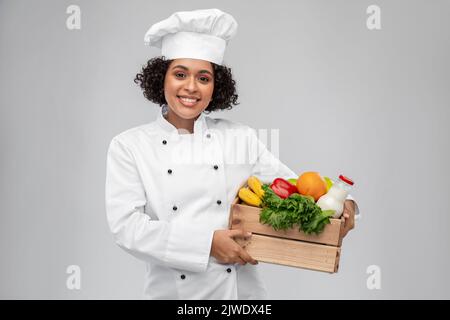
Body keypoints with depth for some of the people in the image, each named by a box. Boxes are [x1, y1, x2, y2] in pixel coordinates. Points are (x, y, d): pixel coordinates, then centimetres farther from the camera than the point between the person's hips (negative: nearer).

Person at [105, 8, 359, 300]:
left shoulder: (242, 138, 1)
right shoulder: (129, 146, -4)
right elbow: (125, 224, -12)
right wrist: (206, 242, -20)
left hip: (241, 287, 2)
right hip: (172, 289, -1)